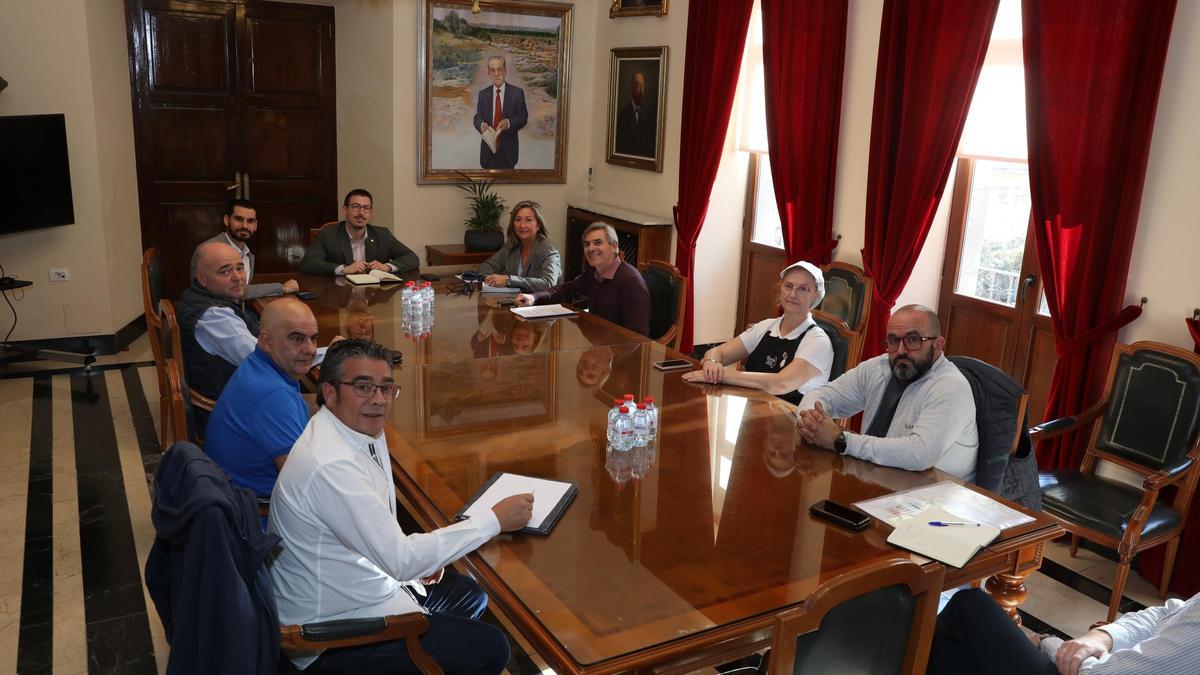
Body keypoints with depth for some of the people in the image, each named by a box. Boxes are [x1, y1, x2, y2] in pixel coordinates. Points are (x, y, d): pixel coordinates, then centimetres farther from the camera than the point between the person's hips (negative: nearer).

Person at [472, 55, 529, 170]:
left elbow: (523, 117, -3)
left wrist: (509, 122, -24)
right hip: (488, 147, 2)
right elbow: (477, 117, 3)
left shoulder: (517, 92, -2)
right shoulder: (483, 93, 6)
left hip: (508, 148, -2)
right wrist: (481, 125, -23)